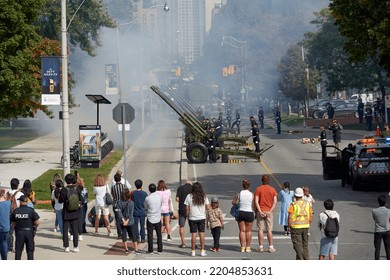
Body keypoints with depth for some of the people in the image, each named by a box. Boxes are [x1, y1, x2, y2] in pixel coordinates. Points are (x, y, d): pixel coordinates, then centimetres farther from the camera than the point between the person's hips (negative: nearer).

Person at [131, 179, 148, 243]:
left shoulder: (133, 193, -9)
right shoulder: (144, 193, -10)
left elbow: (131, 201, 1)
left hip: (135, 212, 0)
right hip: (142, 212, 0)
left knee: (136, 225, 10)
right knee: (142, 226, 9)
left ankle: (137, 238, 11)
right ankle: (142, 238, 11)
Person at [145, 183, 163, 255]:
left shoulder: (147, 198, -15)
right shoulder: (160, 196, -7)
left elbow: (145, 208, -1)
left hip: (150, 219, -2)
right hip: (158, 219, 2)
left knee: (150, 235, 6)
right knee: (159, 235, 12)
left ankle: (150, 250, 8)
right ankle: (159, 250, 14)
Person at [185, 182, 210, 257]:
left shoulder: (189, 196, -6)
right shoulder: (204, 196, -2)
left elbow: (187, 208, -5)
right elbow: (208, 208, 1)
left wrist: (188, 217, 6)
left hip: (192, 218, -1)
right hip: (202, 218, 1)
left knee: (193, 234, 2)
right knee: (202, 234, 5)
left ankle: (193, 251, 5)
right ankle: (202, 251, 6)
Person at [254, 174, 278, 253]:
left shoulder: (258, 189, -2)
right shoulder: (272, 189, 2)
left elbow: (256, 201, -9)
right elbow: (275, 202, -5)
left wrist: (260, 212, -10)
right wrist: (270, 211, -8)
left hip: (260, 211, -1)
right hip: (269, 211, 1)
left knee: (260, 229, 3)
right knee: (269, 230, 4)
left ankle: (261, 247, 1)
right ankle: (271, 247, 3)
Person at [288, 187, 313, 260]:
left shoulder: (293, 205, -10)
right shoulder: (307, 204, 3)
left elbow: (290, 217, -13)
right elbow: (311, 217, 7)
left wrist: (289, 227, -3)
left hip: (296, 227, -4)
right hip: (305, 226, 4)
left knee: (298, 245, 0)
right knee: (305, 245, 14)